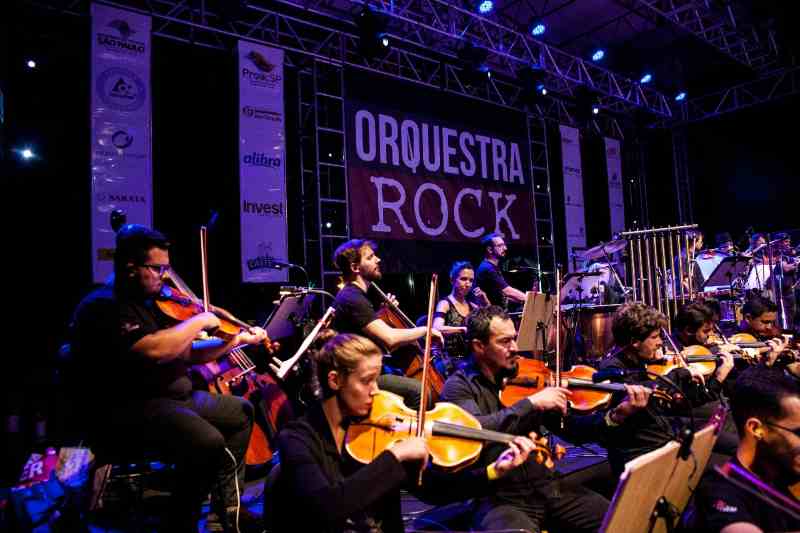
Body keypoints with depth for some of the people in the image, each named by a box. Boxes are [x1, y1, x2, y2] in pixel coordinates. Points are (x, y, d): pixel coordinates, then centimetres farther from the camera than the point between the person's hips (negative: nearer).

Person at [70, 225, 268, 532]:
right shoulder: (102, 306, -15)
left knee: (241, 412, 15)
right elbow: (155, 350, -31)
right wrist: (198, 322, -16)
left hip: (172, 398, 10)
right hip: (126, 410, -10)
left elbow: (186, 352, 17)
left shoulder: (150, 302, 14)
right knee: (208, 443, -31)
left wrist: (235, 340, 5)